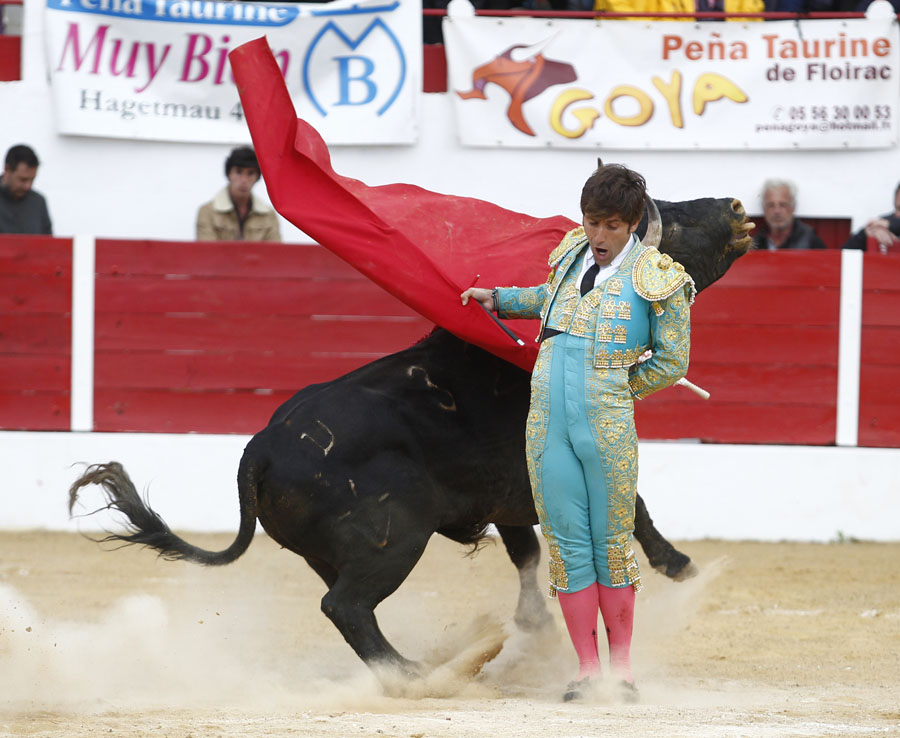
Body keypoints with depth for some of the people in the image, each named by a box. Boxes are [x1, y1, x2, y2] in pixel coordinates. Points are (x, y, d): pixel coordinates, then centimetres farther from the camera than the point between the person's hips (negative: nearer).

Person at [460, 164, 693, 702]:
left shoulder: (657, 279, -4)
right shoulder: (573, 253, 11)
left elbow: (673, 362, 2)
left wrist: (616, 389, 2)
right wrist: (501, 299, 36)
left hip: (608, 426, -4)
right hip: (548, 423, 4)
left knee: (612, 545, 2)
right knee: (568, 542, 3)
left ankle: (621, 666, 11)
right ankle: (587, 669, 8)